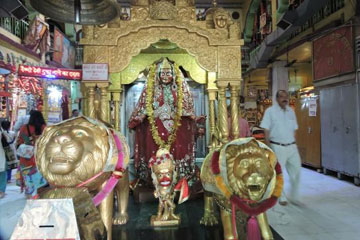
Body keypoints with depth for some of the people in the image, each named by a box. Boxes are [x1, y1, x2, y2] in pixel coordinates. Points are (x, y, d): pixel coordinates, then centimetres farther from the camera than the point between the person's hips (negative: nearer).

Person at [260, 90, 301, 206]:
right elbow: (266, 130, -7)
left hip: (291, 146, 5)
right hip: (277, 147, -4)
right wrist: (268, 147, -12)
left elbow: (294, 129, 15)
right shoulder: (270, 111, -5)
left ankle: (293, 197, 22)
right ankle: (281, 197, 24)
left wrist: (294, 143, 10)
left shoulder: (291, 111, 10)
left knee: (296, 170, 4)